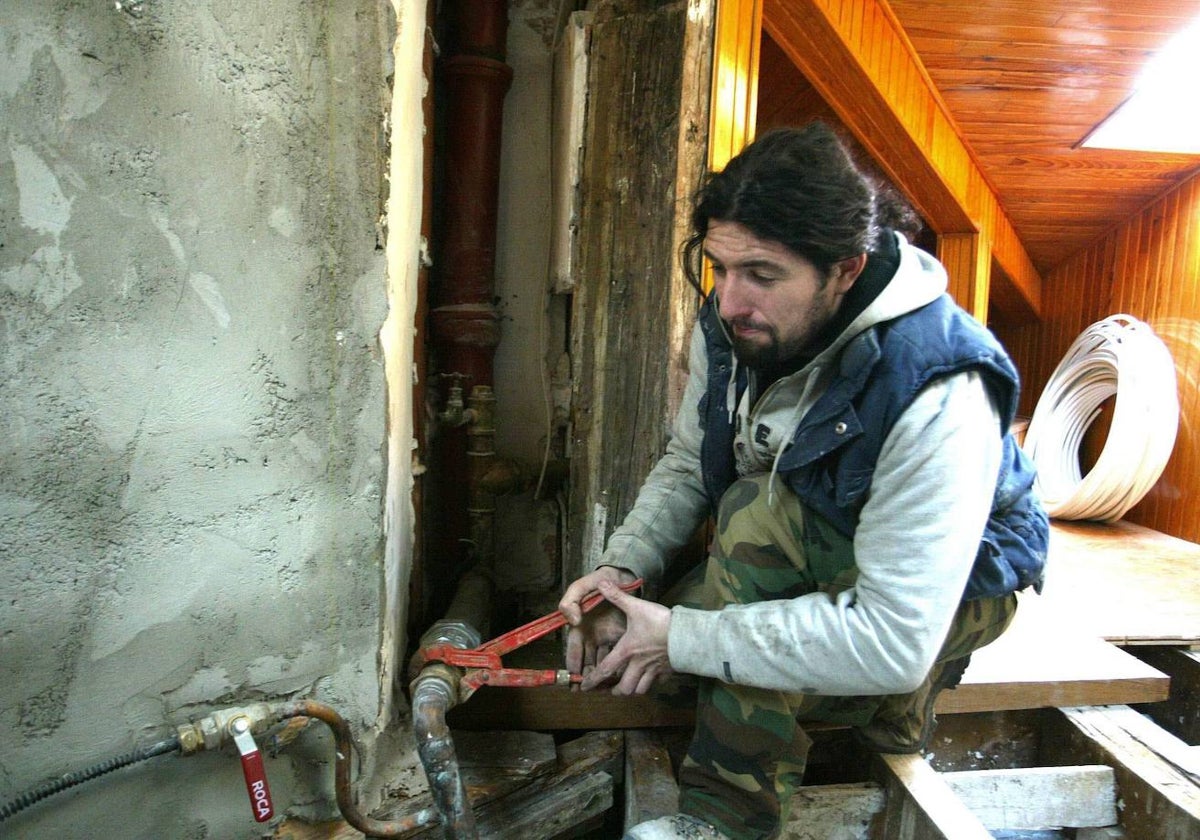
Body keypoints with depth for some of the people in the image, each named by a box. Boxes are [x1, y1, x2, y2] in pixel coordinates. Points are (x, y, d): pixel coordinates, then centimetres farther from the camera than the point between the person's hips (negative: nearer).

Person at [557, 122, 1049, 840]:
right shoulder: (729, 327, -15)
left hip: (952, 586, -6)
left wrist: (680, 638, -34)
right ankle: (887, 705, 7)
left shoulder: (938, 397, -36)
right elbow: (687, 465, -2)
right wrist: (623, 568, -21)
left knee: (760, 513, -35)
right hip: (812, 565, 7)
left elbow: (894, 642, -37)